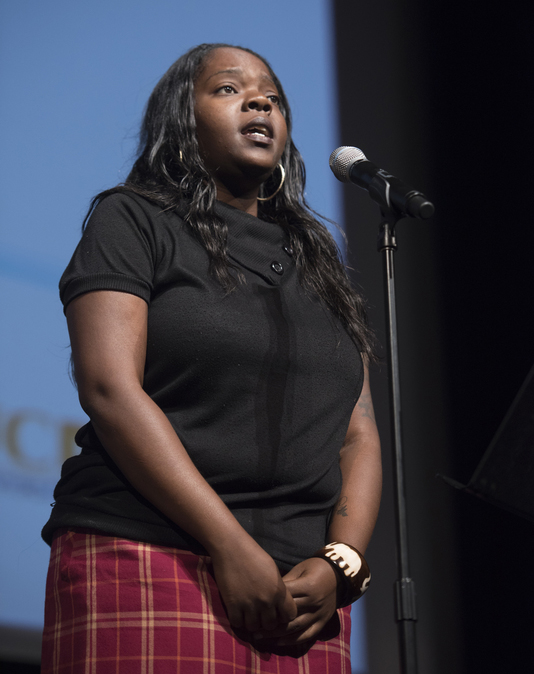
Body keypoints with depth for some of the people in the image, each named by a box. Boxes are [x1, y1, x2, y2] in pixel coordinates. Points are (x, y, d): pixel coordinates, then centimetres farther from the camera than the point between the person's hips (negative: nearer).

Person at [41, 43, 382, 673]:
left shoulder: (315, 260, 22)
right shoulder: (132, 221, 6)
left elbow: (359, 432, 15)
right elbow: (110, 390, -8)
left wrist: (339, 564, -5)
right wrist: (231, 546, -15)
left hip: (298, 594, 5)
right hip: (147, 561, -4)